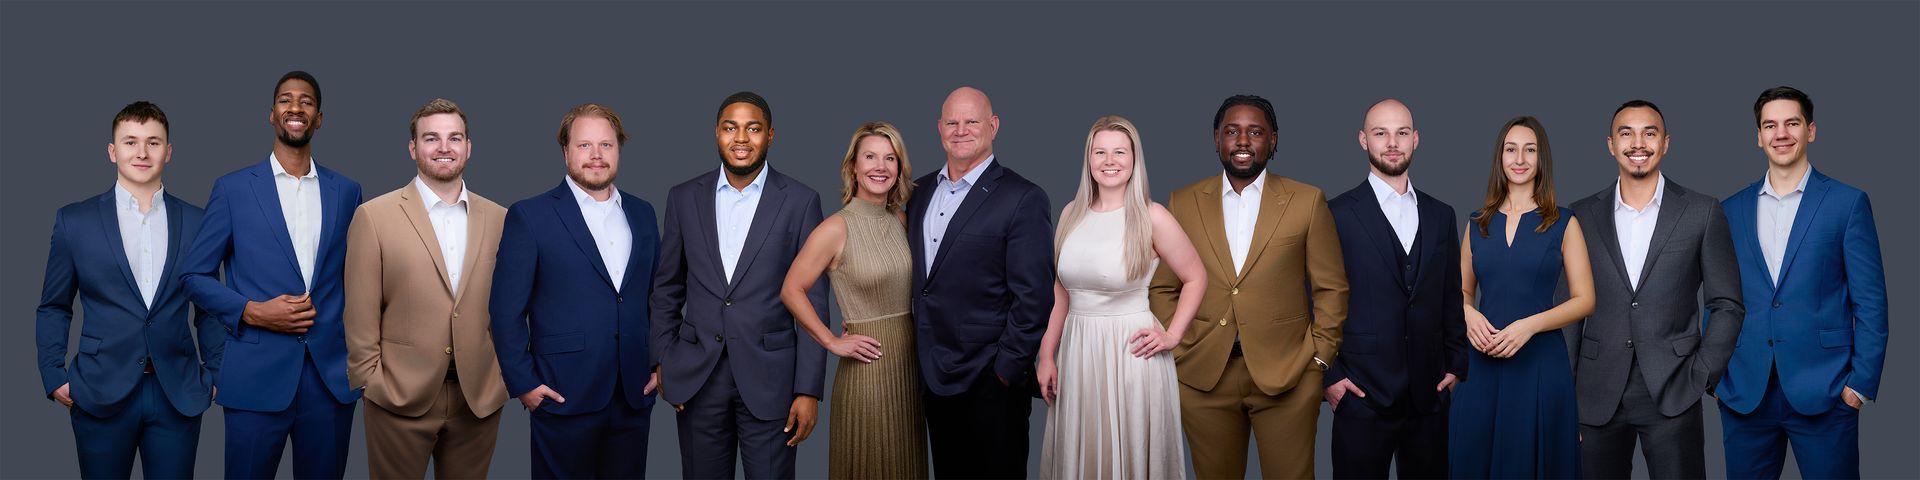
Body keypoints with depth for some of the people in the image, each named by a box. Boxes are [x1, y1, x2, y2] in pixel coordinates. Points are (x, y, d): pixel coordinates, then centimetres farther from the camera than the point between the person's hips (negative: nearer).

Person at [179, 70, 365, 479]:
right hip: (257, 378, -2)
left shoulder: (346, 192, 11)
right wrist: (252, 311, -11)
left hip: (332, 378, 2)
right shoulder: (233, 189, 3)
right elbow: (194, 274, 4)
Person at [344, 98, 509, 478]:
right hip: (399, 396, -3)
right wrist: (369, 383, -5)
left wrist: (505, 374, 5)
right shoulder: (374, 216, -3)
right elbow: (360, 315, -3)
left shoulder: (499, 219, 6)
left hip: (480, 398, 3)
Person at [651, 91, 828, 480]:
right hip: (696, 377, 2)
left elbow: (813, 301, -2)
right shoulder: (684, 198, 5)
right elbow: (667, 288, 13)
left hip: (769, 378, -2)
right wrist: (664, 360, 6)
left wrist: (809, 389, -7)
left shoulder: (800, 202, -2)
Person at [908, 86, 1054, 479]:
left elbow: (1034, 296, -13)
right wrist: (920, 355, 9)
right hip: (934, 378, 6)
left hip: (990, 384, -6)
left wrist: (1008, 370, -15)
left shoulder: (1022, 200, -10)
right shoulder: (921, 192, 11)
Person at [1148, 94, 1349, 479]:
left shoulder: (1307, 201, 2)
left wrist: (1320, 358, -2)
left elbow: (1331, 288, 4)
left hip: (1287, 375, -1)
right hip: (1203, 376, 1)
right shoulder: (1183, 203, 6)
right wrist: (1177, 353, 0)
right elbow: (1162, 288, 9)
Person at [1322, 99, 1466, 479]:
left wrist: (1457, 365, 9)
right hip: (1362, 391, -4)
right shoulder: (1337, 214, -2)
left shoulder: (1440, 215, 12)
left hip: (1429, 393, 4)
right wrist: (1328, 375, -7)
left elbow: (1451, 298, 15)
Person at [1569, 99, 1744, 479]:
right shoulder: (1582, 216, 6)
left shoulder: (1702, 213, 2)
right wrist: (1568, 390, 4)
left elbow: (1726, 305, 4)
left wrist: (1702, 376, -4)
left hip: (1673, 395, -1)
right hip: (1597, 398, 2)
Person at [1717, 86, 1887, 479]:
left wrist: (1862, 383, -7)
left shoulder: (1848, 203, 1)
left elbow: (1870, 303, -1)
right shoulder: (1731, 210, 11)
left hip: (1822, 391, -3)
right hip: (1743, 392, 3)